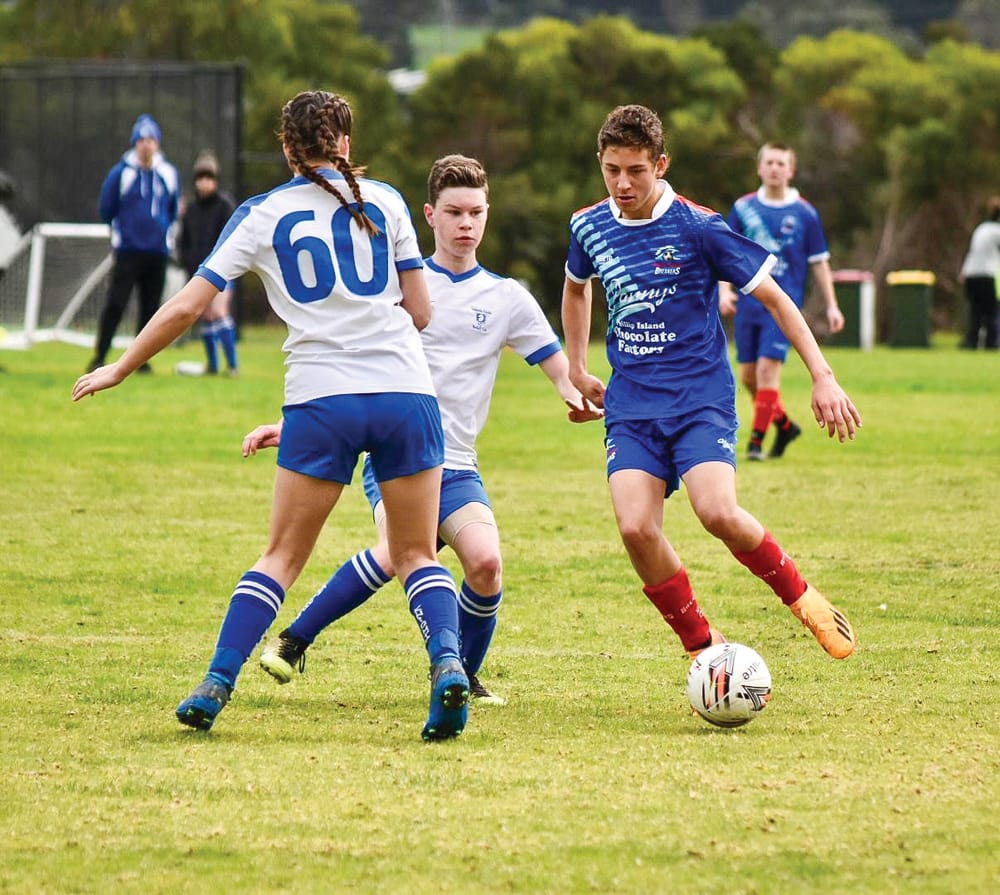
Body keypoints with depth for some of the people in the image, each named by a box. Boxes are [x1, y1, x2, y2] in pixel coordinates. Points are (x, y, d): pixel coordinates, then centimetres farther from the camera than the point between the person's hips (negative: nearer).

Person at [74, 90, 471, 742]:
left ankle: (215, 687, 2)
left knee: (282, 557, 10)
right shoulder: (385, 201, 7)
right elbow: (421, 312, 9)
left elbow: (187, 307, 3)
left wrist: (120, 369, 14)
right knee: (418, 555, 9)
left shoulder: (262, 217, 5)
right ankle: (448, 663, -16)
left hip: (321, 401, -1)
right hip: (405, 390, 1)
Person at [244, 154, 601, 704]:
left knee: (485, 562, -24)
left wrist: (576, 398, -14)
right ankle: (293, 643, -14)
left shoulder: (506, 298, 10)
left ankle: (463, 676, 2)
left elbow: (560, 369, 10)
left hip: (457, 468, 2)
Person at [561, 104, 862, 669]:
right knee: (636, 529, -18)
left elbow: (774, 298, -5)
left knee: (718, 513, -26)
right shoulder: (589, 228, 5)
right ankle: (702, 646, 2)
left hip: (701, 399, -4)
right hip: (630, 406, 4)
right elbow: (576, 288, 29)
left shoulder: (697, 226, -10)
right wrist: (576, 371, 25)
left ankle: (800, 596, 2)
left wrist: (823, 377, -10)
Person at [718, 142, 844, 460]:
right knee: (748, 375, 6)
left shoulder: (804, 213, 0)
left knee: (768, 368, -15)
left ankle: (756, 441, -8)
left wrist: (831, 306, 3)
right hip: (748, 303, 3)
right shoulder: (744, 208, 5)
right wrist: (724, 290, -6)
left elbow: (818, 263, 6)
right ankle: (785, 425, 29)